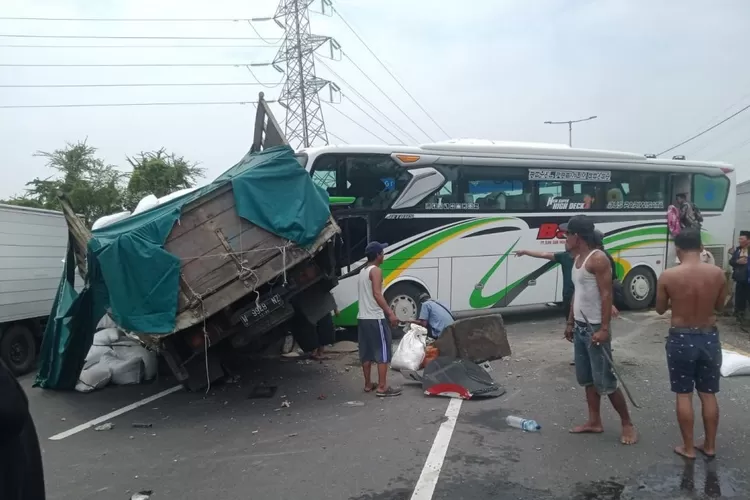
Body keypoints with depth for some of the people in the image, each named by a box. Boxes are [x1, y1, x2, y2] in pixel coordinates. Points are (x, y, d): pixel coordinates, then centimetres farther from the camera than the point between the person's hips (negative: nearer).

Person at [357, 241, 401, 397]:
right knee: (383, 352, -3)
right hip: (375, 318, -9)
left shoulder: (363, 271, 16)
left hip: (362, 317, 9)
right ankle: (382, 387, -3)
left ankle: (368, 384, 19)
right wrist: (390, 313, -25)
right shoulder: (376, 270, -12)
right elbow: (377, 294, -23)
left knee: (366, 353, 13)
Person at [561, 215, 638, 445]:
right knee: (587, 378, 14)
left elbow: (606, 295, -21)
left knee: (605, 382, -3)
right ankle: (594, 422, 24)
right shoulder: (577, 259, 11)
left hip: (595, 329, -9)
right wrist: (570, 323, 19)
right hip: (580, 328, 9)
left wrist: (604, 328, -25)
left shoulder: (598, 259, -17)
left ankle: (628, 424, 11)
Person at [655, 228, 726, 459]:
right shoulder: (717, 273, -7)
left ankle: (688, 447, 16)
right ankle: (710, 445, 26)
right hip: (709, 337, 3)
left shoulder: (668, 276, -14)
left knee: (683, 395, 8)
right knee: (708, 394, 15)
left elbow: (660, 309, -1)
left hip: (681, 339, -3)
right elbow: (719, 305, 8)